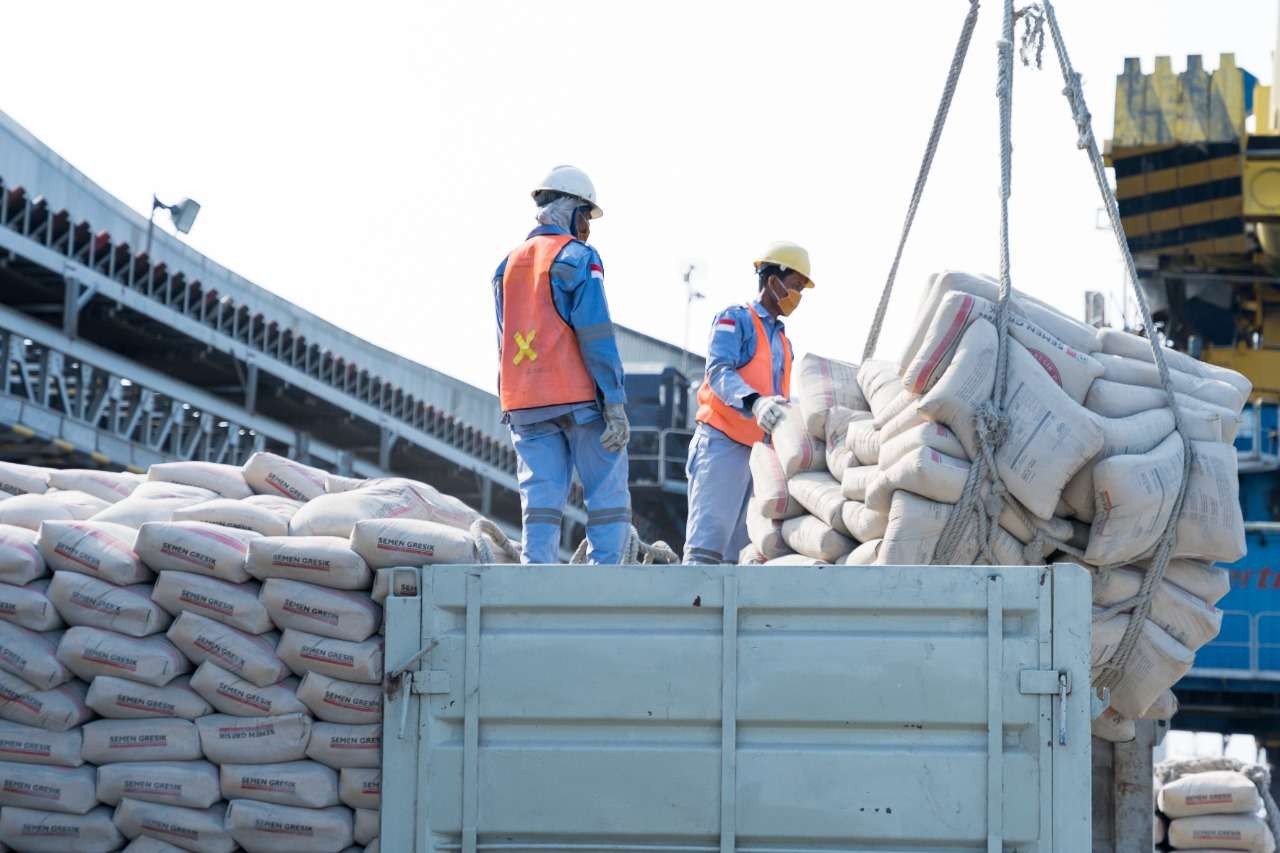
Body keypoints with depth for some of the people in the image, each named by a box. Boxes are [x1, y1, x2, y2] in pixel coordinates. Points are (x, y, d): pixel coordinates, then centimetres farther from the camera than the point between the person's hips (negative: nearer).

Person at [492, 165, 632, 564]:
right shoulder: (578, 257, -3)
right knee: (608, 496, -1)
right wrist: (615, 405, -12)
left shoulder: (509, 264, 17)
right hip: (578, 396, -6)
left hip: (524, 402, 6)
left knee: (541, 498, 2)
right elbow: (596, 336, -11)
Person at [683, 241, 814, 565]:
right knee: (708, 542, -16)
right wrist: (754, 402, -33)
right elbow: (718, 371, -15)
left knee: (743, 549, 2)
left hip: (761, 450, 8)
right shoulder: (735, 319, 2)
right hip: (724, 444, -8)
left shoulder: (783, 342, 25)